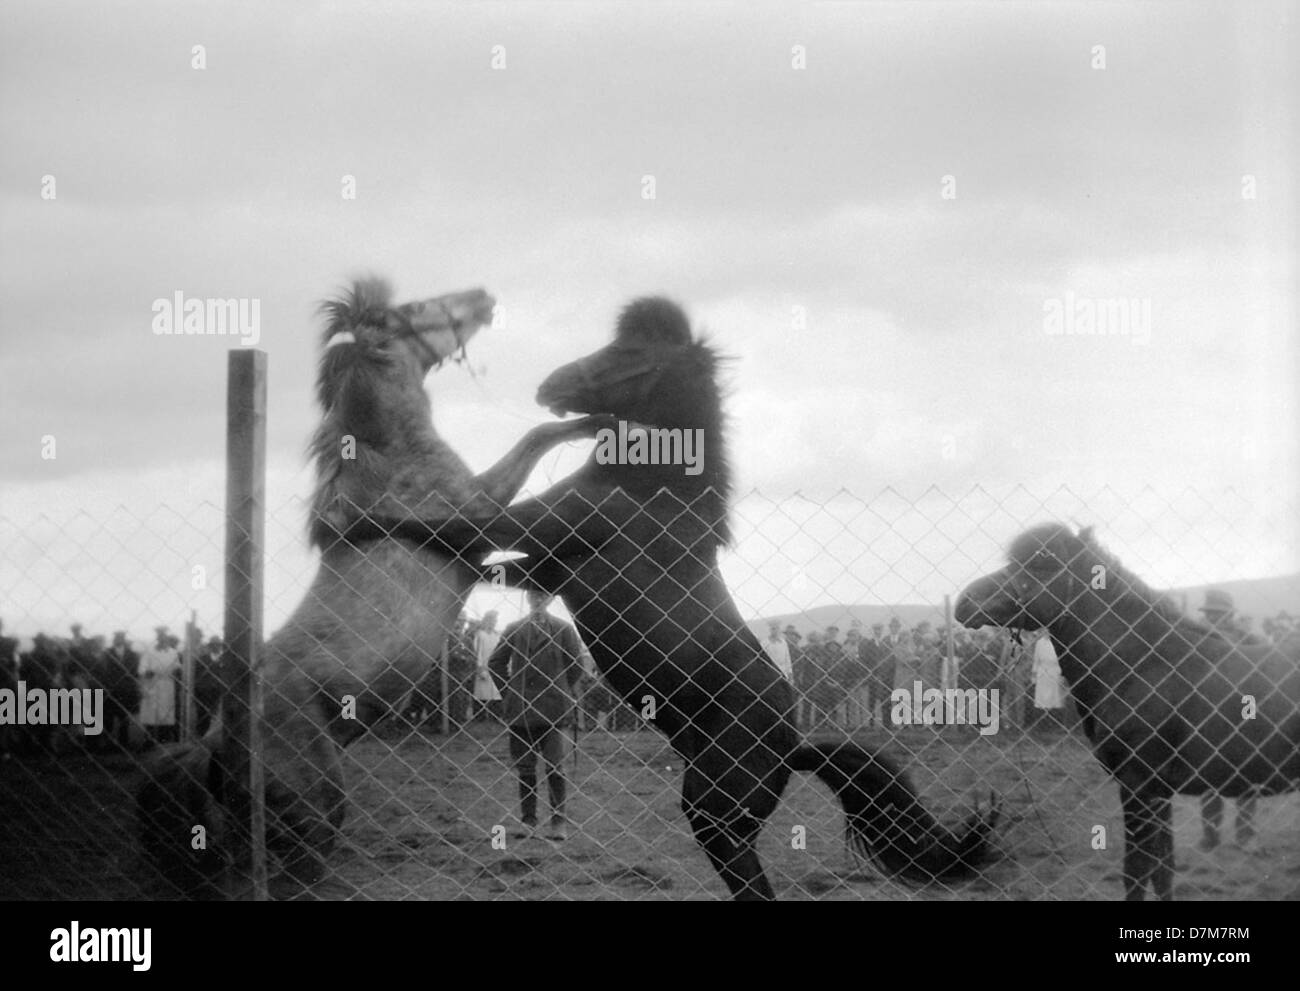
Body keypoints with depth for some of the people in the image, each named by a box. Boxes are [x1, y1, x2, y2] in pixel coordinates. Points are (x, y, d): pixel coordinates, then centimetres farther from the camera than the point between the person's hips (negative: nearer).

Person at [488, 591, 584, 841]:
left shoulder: (563, 629, 2)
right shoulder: (513, 630, 6)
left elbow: (576, 665, 5)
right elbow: (496, 662, 12)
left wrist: (565, 693, 4)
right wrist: (510, 689, 7)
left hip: (552, 708, -2)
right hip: (520, 709, 2)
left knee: (554, 765, -4)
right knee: (524, 767, 6)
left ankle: (559, 821, 0)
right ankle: (527, 820, 13)